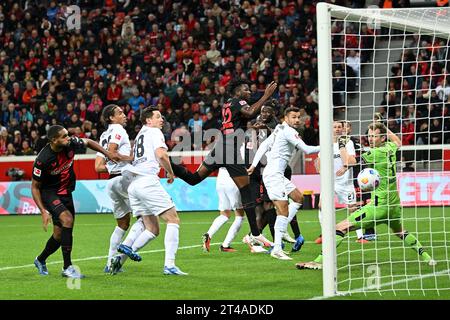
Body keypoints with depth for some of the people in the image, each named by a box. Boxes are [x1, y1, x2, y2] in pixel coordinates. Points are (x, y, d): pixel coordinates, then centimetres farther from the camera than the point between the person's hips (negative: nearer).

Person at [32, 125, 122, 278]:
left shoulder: (71, 143, -13)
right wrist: (43, 211, -22)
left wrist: (108, 153, 4)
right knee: (67, 219, -28)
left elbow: (88, 142, 10)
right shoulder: (42, 160, -27)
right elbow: (35, 187, -16)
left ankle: (40, 260, 36)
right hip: (48, 193, -6)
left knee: (60, 234, 8)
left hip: (65, 193, 6)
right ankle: (67, 267, -23)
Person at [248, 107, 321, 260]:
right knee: (283, 210, -15)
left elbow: (263, 145, 17)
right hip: (273, 174, -10)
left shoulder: (279, 129, 16)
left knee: (298, 197, 18)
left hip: (278, 175, 10)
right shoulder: (288, 131, -12)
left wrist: (254, 164, 15)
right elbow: (306, 150, -12)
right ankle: (277, 249, -19)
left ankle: (282, 230, 12)